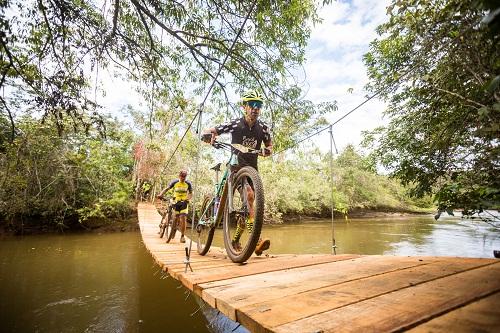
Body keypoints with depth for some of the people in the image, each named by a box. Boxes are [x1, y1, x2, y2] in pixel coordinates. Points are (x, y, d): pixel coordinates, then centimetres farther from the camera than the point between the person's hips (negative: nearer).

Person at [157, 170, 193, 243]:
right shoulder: (174, 182, -7)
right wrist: (161, 194, -27)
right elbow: (167, 189, -8)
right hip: (176, 202, 1)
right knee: (177, 219, 2)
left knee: (183, 218, -14)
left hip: (184, 203, -1)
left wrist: (187, 200, -23)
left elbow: (191, 193, -4)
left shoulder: (188, 183, -7)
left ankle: (182, 236, -5)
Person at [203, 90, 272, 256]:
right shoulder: (235, 124, -10)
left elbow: (269, 145, 11)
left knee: (247, 204, 4)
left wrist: (267, 150, -14)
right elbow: (209, 131, -6)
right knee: (250, 195, -28)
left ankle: (235, 238, 22)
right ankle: (256, 240, -29)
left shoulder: (263, 127, -3)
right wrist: (209, 135, -30)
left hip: (252, 167, 4)